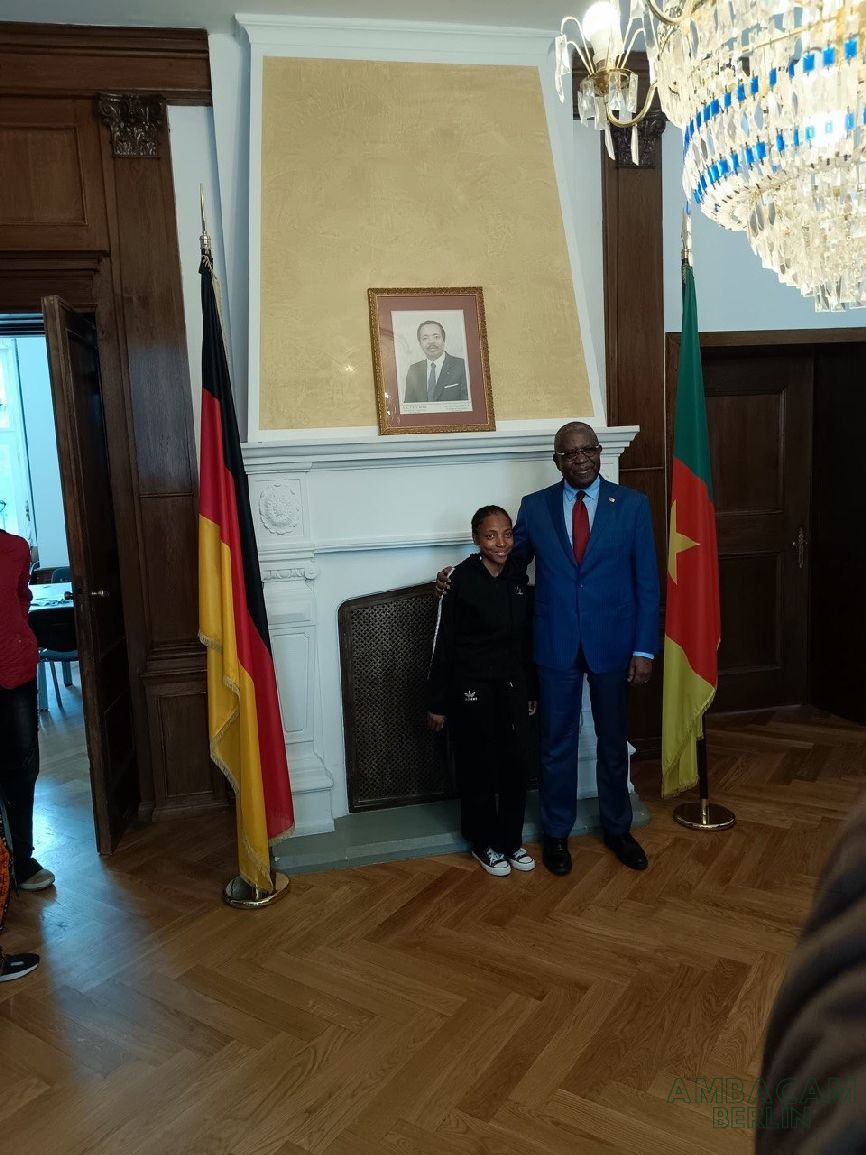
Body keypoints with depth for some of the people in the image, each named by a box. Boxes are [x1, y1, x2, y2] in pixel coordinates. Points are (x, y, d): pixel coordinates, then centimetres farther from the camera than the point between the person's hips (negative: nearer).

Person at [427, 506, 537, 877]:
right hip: (472, 686, -5)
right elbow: (443, 644, -12)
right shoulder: (461, 579, -15)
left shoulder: (518, 577, 2)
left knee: (517, 762, 9)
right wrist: (438, 703, -10)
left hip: (511, 683, 5)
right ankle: (484, 843, 26)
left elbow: (525, 638, 10)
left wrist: (530, 690, 14)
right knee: (478, 766, 8)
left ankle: (511, 839, 28)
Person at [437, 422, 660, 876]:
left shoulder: (632, 504, -3)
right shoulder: (534, 506, 1)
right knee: (557, 744, 11)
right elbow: (511, 560, 13)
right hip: (556, 646, 1)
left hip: (612, 643, 0)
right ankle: (557, 833, 31)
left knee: (613, 742, 15)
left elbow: (647, 581, -3)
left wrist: (644, 649, -7)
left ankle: (617, 828, 36)